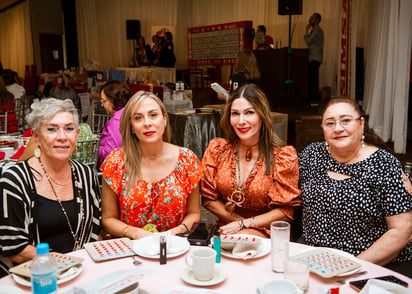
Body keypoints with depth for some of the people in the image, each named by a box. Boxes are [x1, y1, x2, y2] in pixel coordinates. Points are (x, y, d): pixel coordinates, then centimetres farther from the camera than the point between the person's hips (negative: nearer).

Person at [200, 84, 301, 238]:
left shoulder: (283, 156, -8)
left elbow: (285, 210, -7)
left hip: (266, 232, -3)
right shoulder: (217, 149, 0)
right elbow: (208, 197, 5)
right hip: (226, 229, 3)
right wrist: (237, 220, -8)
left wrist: (244, 224, -14)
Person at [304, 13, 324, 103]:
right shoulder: (313, 30, 22)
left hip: (315, 58, -10)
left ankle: (315, 98, -8)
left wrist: (306, 31, -4)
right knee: (310, 78, 10)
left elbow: (308, 41, -17)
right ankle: (310, 97, 14)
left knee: (313, 78, -10)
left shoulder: (317, 30, -11)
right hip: (311, 58, 10)